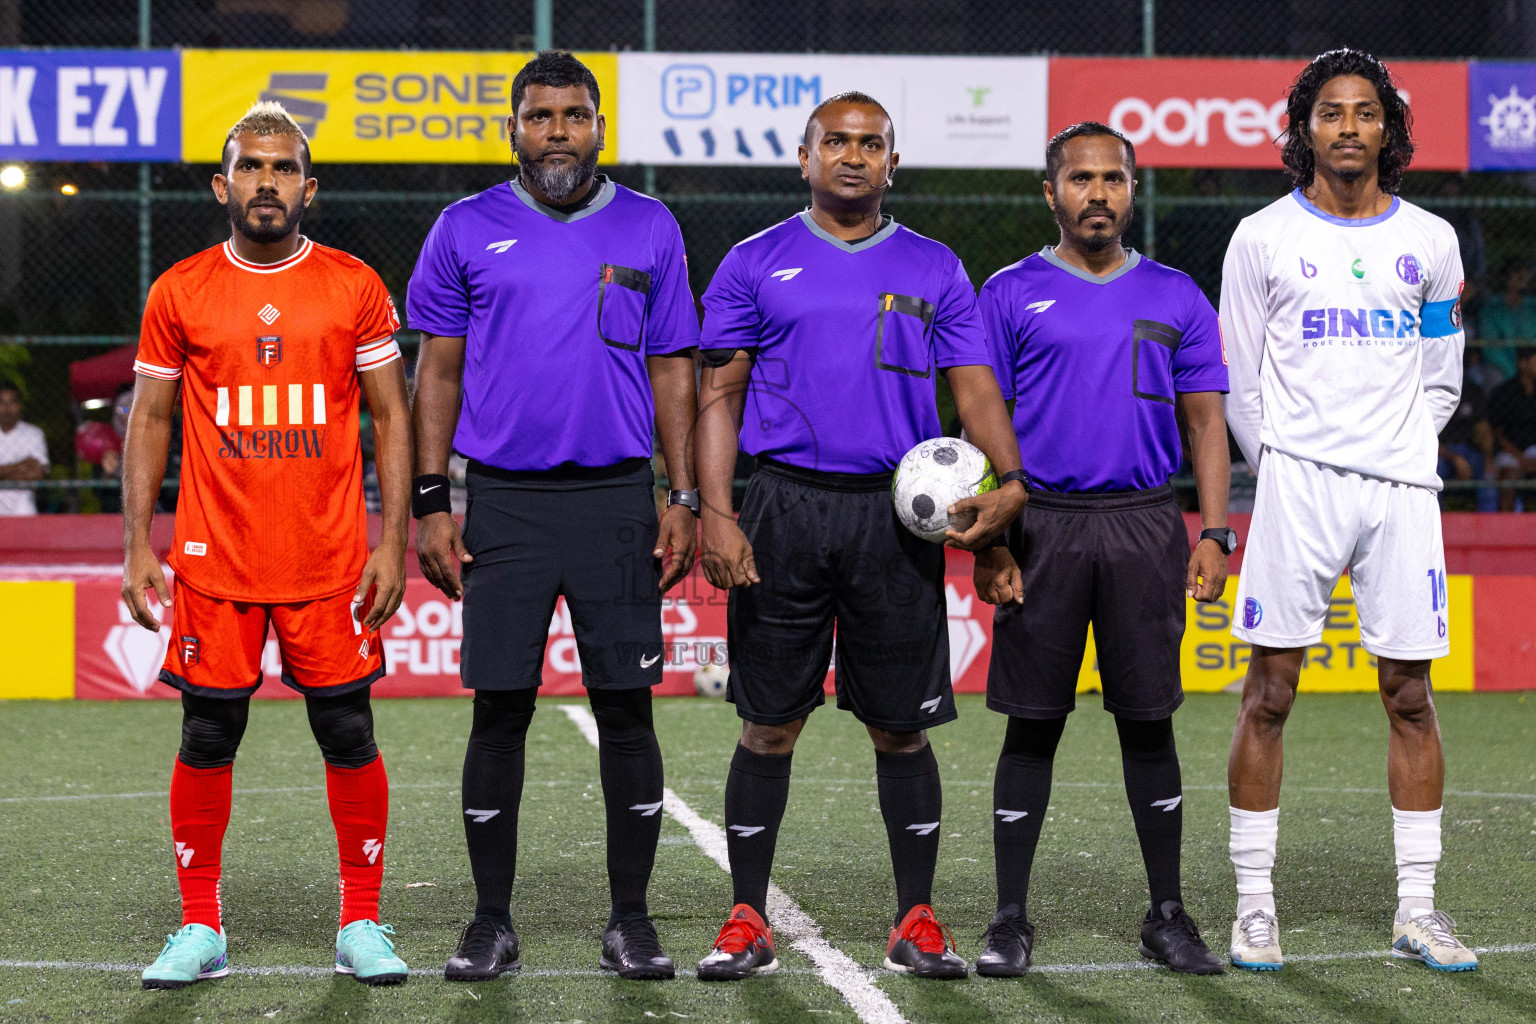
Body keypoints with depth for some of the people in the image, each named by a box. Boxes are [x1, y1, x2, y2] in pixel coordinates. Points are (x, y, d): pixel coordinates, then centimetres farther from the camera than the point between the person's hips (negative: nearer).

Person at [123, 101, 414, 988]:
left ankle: (364, 925, 14)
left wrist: (393, 542, -3)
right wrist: (138, 545, 1)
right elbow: (150, 421, 9)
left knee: (349, 735, 2)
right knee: (207, 739, 3)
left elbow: (391, 417, 4)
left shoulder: (355, 287, 2)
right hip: (215, 559, 1)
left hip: (331, 563, 0)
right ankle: (200, 930, 14)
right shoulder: (180, 293, 4)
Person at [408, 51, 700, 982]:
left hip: (618, 499, 0)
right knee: (500, 711, 1)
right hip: (505, 503, 0)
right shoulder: (468, 231, 6)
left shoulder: (650, 230, 7)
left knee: (627, 709, 1)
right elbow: (439, 373, 8)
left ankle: (631, 922, 10)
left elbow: (673, 372, 9)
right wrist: (432, 504, 0)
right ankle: (493, 923, 10)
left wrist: (686, 500, 2)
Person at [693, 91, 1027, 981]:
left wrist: (1009, 482, -14)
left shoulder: (933, 270, 10)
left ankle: (917, 922, 13)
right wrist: (716, 513, -8)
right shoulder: (757, 264, 7)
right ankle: (747, 922, 11)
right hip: (786, 506, -1)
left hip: (899, 511, 1)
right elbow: (720, 396, 4)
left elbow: (976, 387, 4)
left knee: (902, 726, 4)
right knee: (771, 723, 2)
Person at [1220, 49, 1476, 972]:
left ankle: (1418, 913, 8)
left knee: (1412, 696, 2)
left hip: (1402, 488, 2)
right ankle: (1255, 905, 4)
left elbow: (1442, 377, 17)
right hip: (1296, 483, -2)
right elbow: (1239, 383, 8)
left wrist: (1404, 447, 7)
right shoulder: (1264, 237, 4)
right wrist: (1286, 471, 4)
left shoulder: (1430, 241, 10)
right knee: (1269, 694, -3)